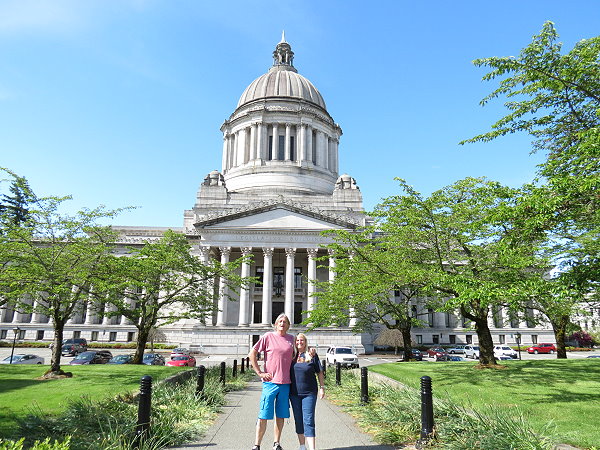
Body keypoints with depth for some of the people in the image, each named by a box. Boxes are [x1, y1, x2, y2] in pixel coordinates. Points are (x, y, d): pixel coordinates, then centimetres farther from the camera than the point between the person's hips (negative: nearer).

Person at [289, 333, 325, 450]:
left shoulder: (312, 355, -1)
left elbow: (319, 372, 4)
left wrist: (322, 387, 1)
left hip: (309, 393, -3)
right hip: (294, 393, 3)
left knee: (308, 421, -7)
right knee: (298, 420, 12)